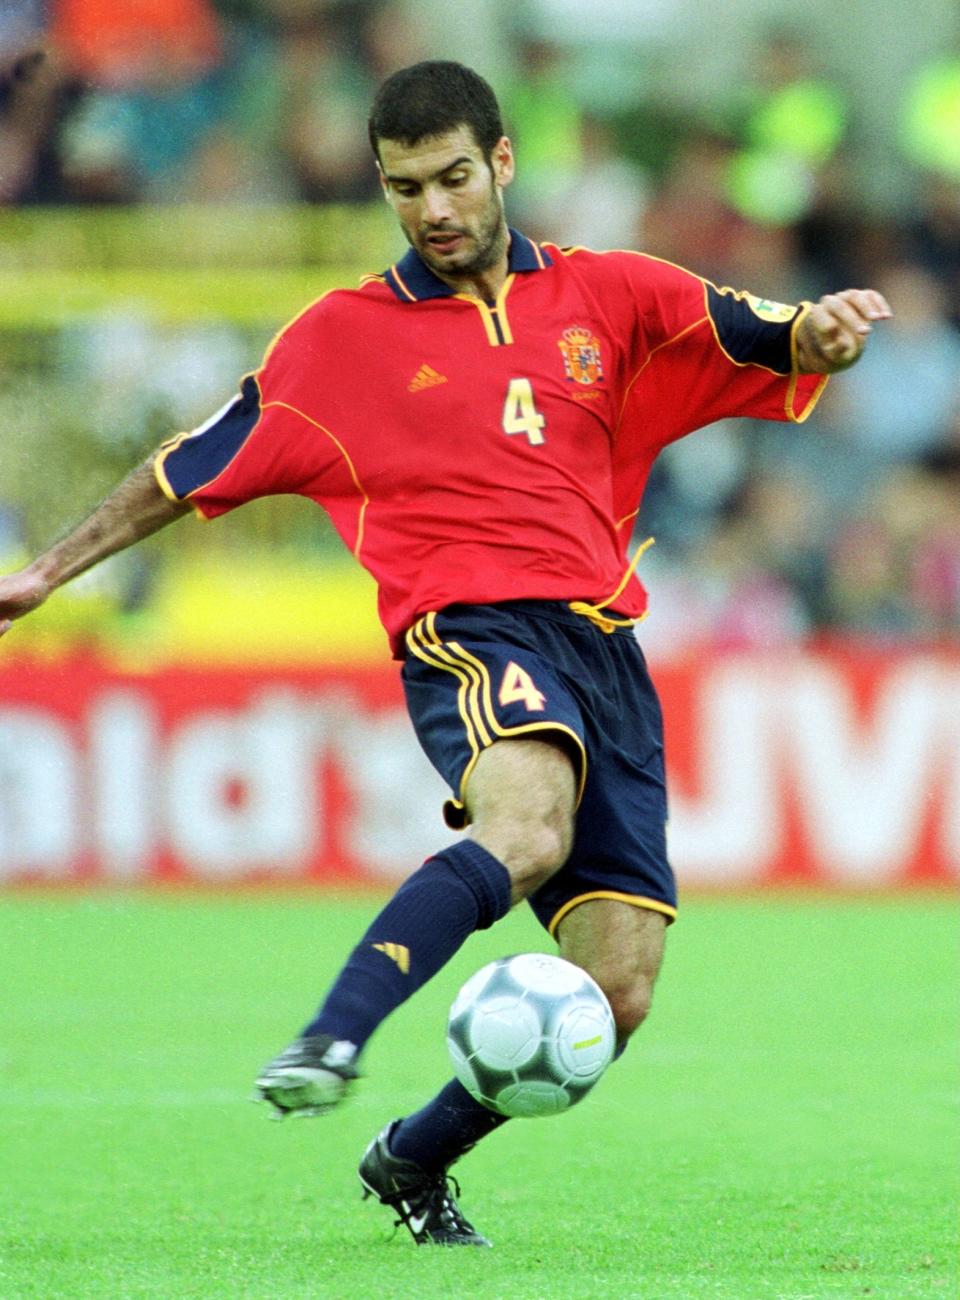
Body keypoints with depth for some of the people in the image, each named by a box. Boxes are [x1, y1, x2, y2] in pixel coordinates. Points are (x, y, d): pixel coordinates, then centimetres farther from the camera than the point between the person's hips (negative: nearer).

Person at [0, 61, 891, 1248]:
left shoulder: (608, 295, 16)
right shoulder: (343, 337, 12)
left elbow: (776, 349, 12)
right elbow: (194, 469, 17)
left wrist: (819, 335, -13)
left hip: (606, 652, 4)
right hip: (470, 633, -4)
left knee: (615, 994, -6)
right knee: (527, 827, -39)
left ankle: (416, 1158, 15)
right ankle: (332, 1041, -49)